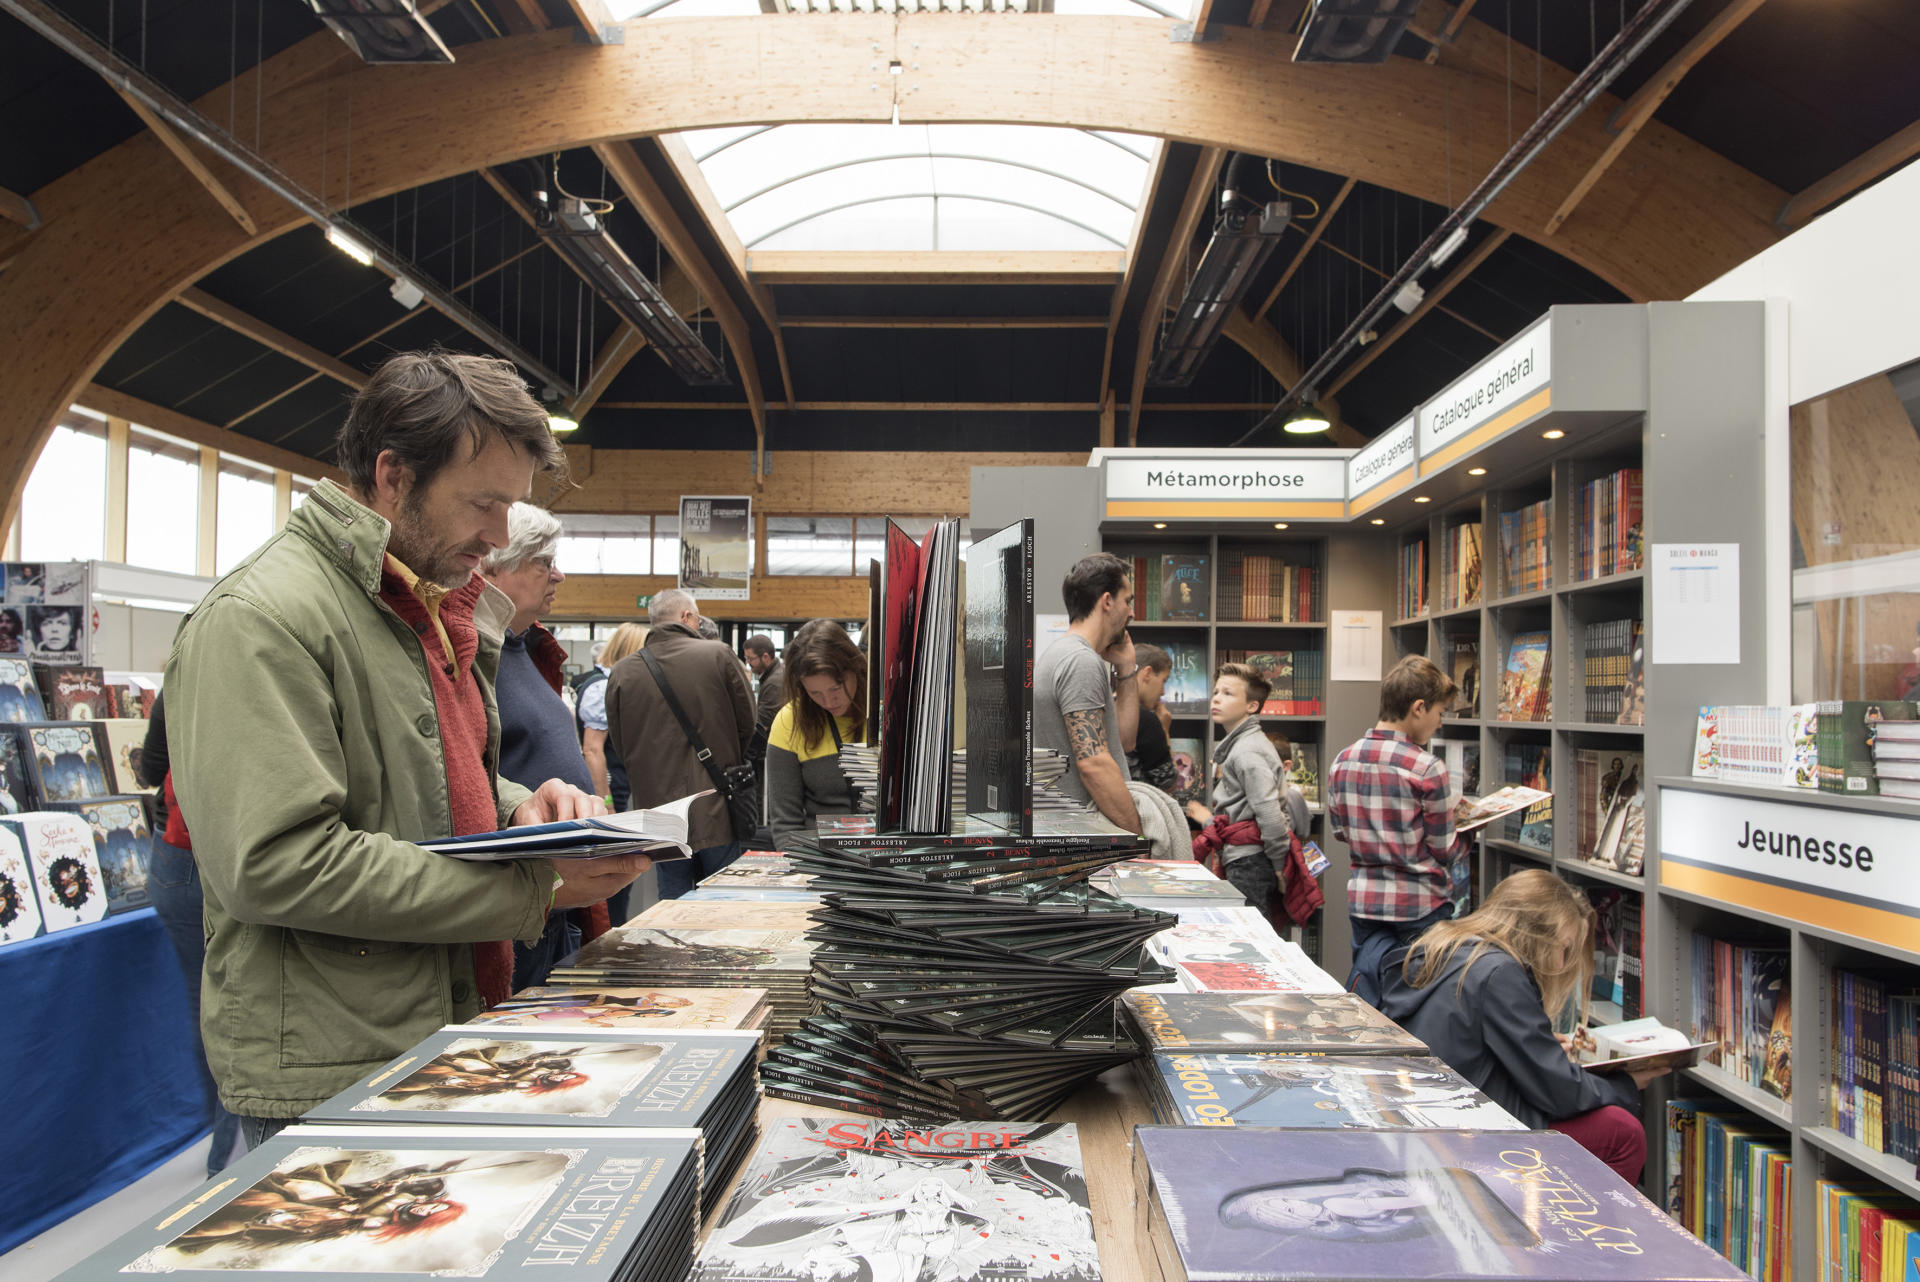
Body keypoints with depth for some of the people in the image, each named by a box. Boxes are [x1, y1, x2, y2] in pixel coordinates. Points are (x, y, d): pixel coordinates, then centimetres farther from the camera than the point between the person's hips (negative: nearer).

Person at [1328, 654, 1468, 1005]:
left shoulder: (1342, 761, 0)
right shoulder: (1427, 768, -16)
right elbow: (1443, 850, -9)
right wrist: (1464, 841, 10)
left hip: (1363, 900, 4)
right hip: (1419, 905, -4)